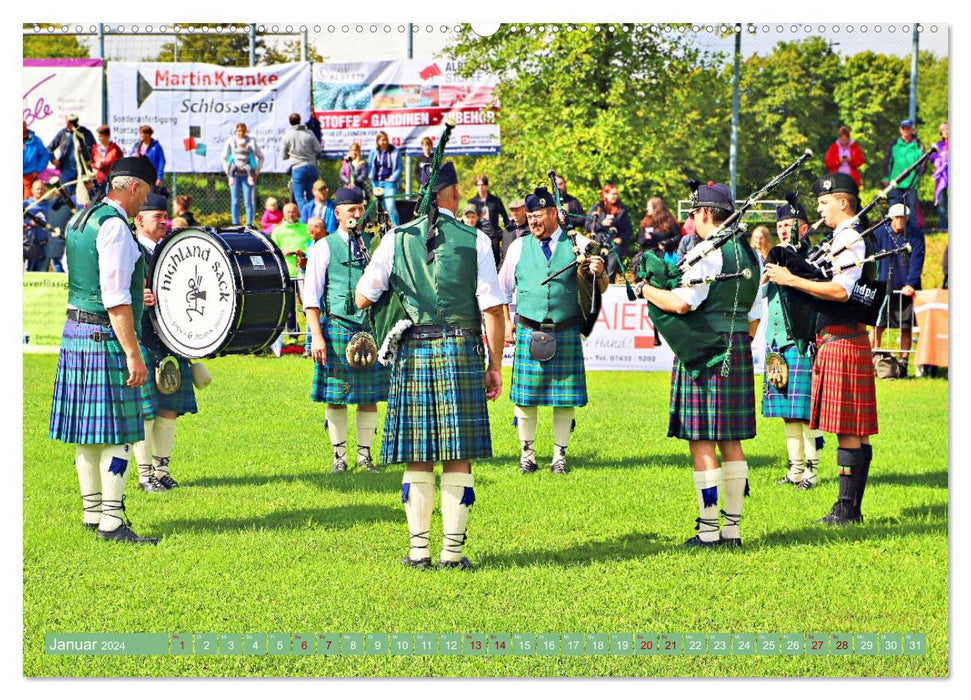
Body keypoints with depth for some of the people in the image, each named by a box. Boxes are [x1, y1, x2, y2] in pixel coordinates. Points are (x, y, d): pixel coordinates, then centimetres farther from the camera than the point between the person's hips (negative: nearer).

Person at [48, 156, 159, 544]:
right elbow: (115, 297, -21)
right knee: (118, 432, -6)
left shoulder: (80, 220, 13)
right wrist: (133, 353, -21)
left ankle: (93, 511, 21)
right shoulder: (113, 227, -16)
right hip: (105, 337, -10)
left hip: (76, 333, 10)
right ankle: (111, 523, -7)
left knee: (88, 431, 14)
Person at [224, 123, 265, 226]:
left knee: (248, 201, -3)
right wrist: (228, 171, 2)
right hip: (235, 175, 1)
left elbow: (261, 157, 9)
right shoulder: (230, 141, 2)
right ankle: (235, 223, 3)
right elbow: (224, 158, 11)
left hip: (248, 175, -1)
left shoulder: (251, 141, 1)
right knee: (235, 201, 0)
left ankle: (249, 224, -1)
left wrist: (256, 172, 1)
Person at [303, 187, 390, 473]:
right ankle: (339, 456, 11)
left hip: (372, 329, 3)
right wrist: (317, 335, -10)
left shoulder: (374, 243, 11)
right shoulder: (324, 248, 0)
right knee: (336, 397, 1)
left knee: (370, 397, 4)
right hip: (337, 328, -3)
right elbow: (311, 296, -2)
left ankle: (365, 454, 16)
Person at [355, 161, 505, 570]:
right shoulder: (475, 240, 0)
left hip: (412, 353, 1)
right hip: (461, 350, -1)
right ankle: (452, 551, 3)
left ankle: (418, 550, 8)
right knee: (458, 457, 3)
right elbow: (493, 309, -2)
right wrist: (495, 366, 5)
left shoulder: (396, 240, 3)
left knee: (417, 457, 7)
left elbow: (363, 298, 6)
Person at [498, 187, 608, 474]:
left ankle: (560, 455, 13)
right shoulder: (519, 247, 7)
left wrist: (599, 274, -20)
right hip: (528, 330, 1)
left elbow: (601, 289, 2)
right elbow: (503, 287, 18)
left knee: (566, 397, 2)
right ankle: (527, 453, 15)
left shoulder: (578, 245, 3)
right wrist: (507, 321, 10)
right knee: (525, 396, 2)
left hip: (566, 332, -1)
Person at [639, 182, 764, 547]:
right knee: (730, 441, 12)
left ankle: (708, 530, -4)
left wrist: (646, 290, -7)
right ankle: (732, 527, 14)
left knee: (702, 442, -5)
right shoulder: (750, 255, 14)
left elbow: (682, 302, -22)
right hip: (738, 353, 9)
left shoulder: (709, 253, -13)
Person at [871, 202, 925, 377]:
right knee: (878, 325, -5)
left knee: (906, 328, 2)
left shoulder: (915, 236, 0)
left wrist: (911, 284, -18)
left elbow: (916, 261, -6)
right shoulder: (880, 234, 1)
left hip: (907, 290, 0)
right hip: (884, 288, 0)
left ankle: (903, 363, 10)